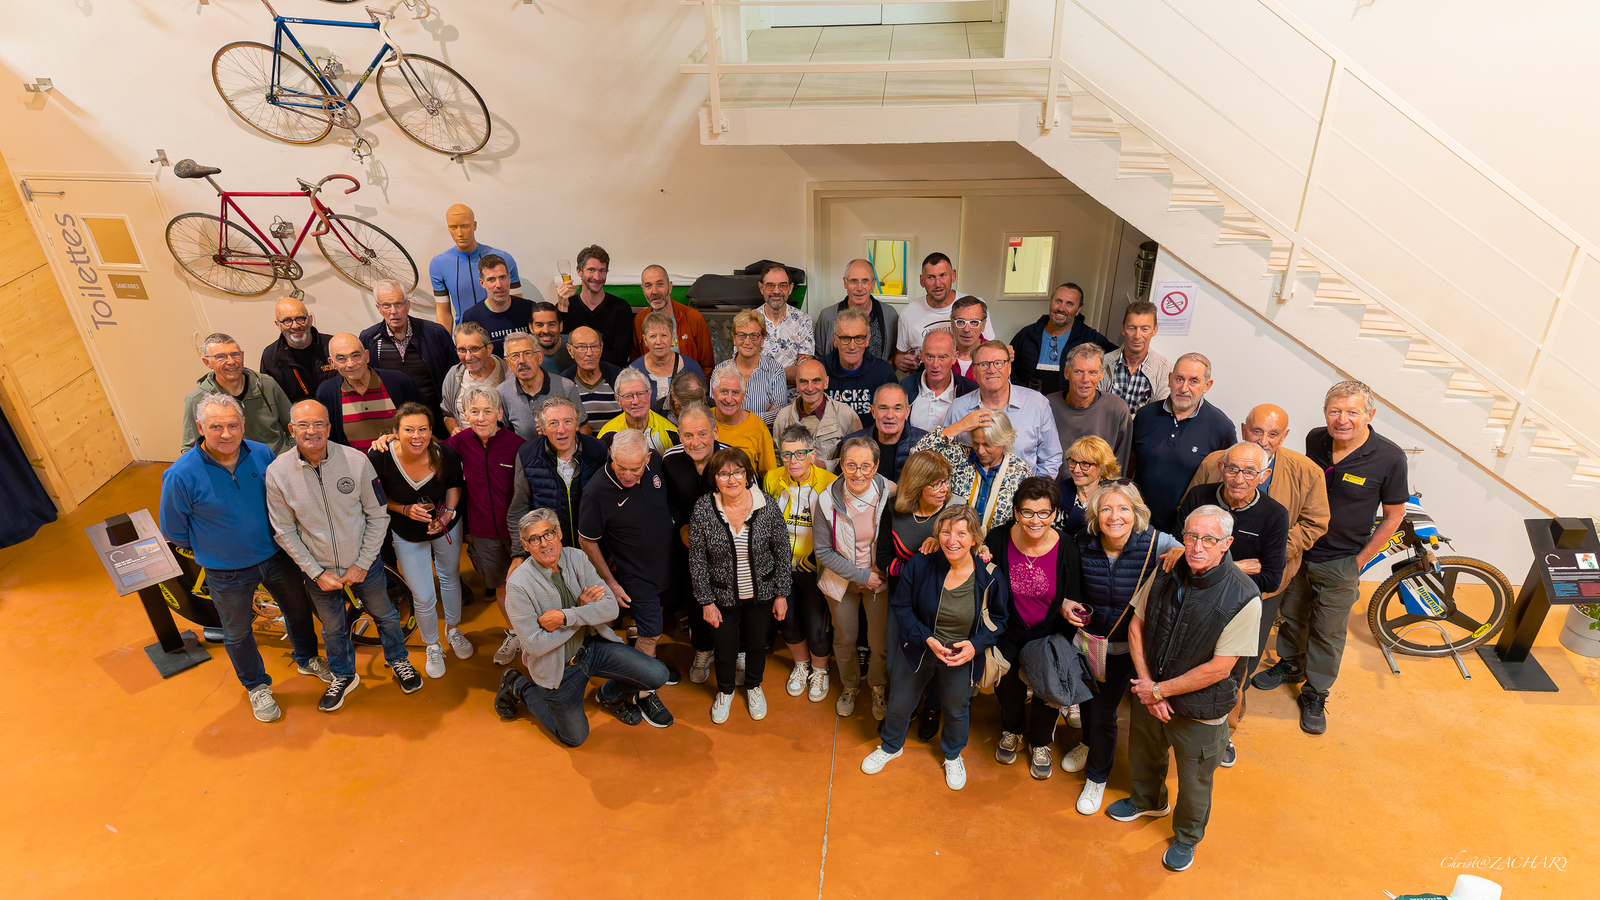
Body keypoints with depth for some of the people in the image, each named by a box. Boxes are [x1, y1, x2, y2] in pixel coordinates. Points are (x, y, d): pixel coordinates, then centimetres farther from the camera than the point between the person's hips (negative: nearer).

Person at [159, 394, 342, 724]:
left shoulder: (262, 454, -13)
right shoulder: (181, 475, -23)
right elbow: (172, 530, -7)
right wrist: (209, 549, 3)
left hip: (275, 556, 3)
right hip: (229, 573, -3)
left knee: (298, 609, 21)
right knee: (238, 633, 17)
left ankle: (307, 659, 49)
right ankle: (257, 686, 42)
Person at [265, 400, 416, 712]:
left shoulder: (356, 460, -19)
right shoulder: (278, 472, -15)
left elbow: (378, 516, -9)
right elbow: (284, 532, -6)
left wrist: (362, 564, -10)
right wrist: (317, 572, -9)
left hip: (363, 565, -1)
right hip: (319, 571, 1)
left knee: (385, 615, 20)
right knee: (333, 628, 21)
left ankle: (398, 660, 47)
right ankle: (343, 676, 47)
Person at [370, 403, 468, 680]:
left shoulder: (445, 454, -26)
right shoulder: (379, 457, -29)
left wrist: (448, 513, -17)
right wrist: (404, 509, -25)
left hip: (447, 526, 1)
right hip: (408, 536, -1)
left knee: (450, 577, 23)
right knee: (423, 597, 6)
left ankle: (453, 629, 52)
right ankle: (433, 647, 36)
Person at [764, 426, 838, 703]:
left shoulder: (830, 483, -17)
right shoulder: (772, 479, -7)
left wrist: (816, 555, -11)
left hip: (813, 568, -3)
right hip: (780, 567, 3)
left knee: (815, 627, 3)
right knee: (788, 620, 17)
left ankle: (820, 670, 35)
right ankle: (801, 665, 46)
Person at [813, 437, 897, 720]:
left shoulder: (889, 494, -18)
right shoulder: (827, 501, -19)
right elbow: (823, 551, -12)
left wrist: (880, 570, -14)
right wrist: (861, 575, -16)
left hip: (879, 578, 0)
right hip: (842, 580, 0)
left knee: (880, 642, 9)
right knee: (845, 639, 17)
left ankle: (879, 688, 41)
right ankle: (849, 686, 47)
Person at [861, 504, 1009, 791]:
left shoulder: (990, 575, -21)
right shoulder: (920, 565, -22)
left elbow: (997, 618, -5)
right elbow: (901, 606, -11)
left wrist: (976, 645, -21)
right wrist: (927, 639, -22)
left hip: (963, 657, 0)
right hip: (918, 649, 0)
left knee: (956, 708, 24)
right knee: (900, 703, 20)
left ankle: (953, 755, 57)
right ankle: (891, 746, 53)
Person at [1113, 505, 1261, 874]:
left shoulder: (1244, 599, -26)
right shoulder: (1167, 573, -12)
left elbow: (1219, 668, -23)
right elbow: (1136, 626, -3)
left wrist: (1159, 690, -16)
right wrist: (1147, 685, -11)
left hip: (1200, 711, -4)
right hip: (1149, 695, 4)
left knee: (1194, 781, 20)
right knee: (1143, 754, 28)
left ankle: (1186, 837, 49)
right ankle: (1148, 800, 59)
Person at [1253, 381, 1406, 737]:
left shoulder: (1389, 458, -18)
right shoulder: (1315, 440, -8)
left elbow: (1394, 515, -7)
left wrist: (1361, 560, -6)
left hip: (1340, 563, -3)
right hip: (1298, 550, 3)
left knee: (1328, 633, 11)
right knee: (1292, 615, 21)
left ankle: (1315, 694, 30)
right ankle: (1289, 664, 45)